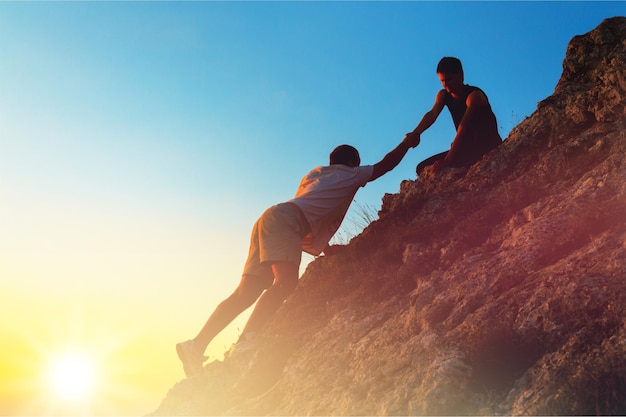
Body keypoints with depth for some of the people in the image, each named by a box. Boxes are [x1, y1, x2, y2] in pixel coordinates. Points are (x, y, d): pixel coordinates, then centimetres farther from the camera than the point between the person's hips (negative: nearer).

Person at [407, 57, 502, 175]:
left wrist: (447, 159, -40)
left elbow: (464, 126, -30)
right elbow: (432, 114, -14)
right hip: (466, 150, 6)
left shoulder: (474, 95, -18)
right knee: (423, 169, -6)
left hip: (488, 148, -6)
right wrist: (415, 133, -37)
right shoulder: (443, 95, 4)